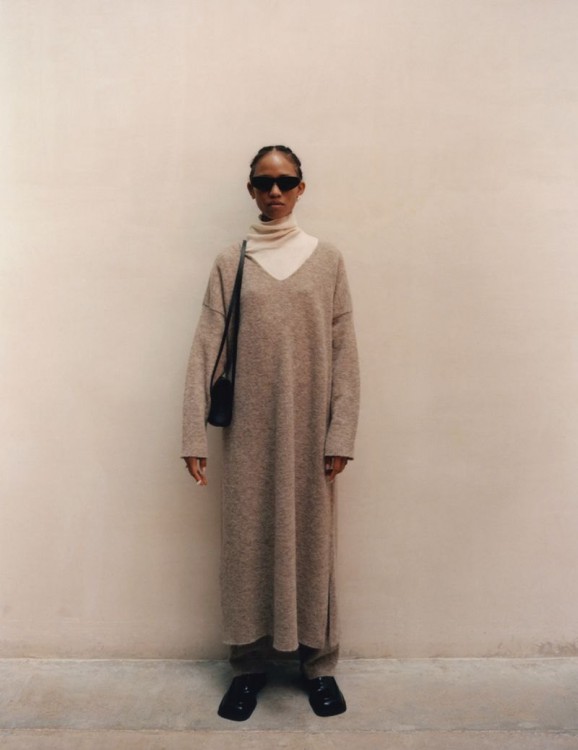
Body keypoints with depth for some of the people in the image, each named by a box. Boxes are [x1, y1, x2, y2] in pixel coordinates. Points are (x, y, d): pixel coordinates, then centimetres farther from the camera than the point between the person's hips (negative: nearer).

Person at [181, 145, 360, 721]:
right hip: (250, 428, 1)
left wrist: (341, 434, -6)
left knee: (311, 538, 7)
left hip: (309, 427, 0)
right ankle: (249, 663, 24)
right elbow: (205, 350, 0)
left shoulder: (326, 259, 4)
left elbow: (344, 351, 1)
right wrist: (194, 436, -6)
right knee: (248, 540, 7)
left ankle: (318, 662, 25)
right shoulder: (231, 263, 5)